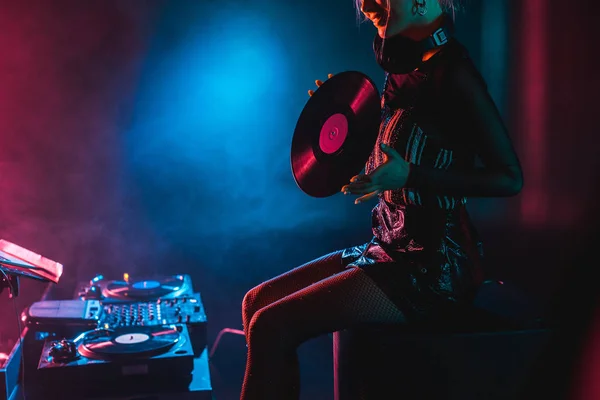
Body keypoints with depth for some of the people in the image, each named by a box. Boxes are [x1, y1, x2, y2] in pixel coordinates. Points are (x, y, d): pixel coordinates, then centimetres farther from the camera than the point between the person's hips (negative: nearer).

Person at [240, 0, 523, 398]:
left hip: (433, 264, -9)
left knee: (272, 327, -16)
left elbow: (510, 178, -17)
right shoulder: (407, 69, 10)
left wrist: (409, 175, -25)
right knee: (257, 302, 5)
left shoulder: (452, 70, -15)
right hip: (392, 247, 9)